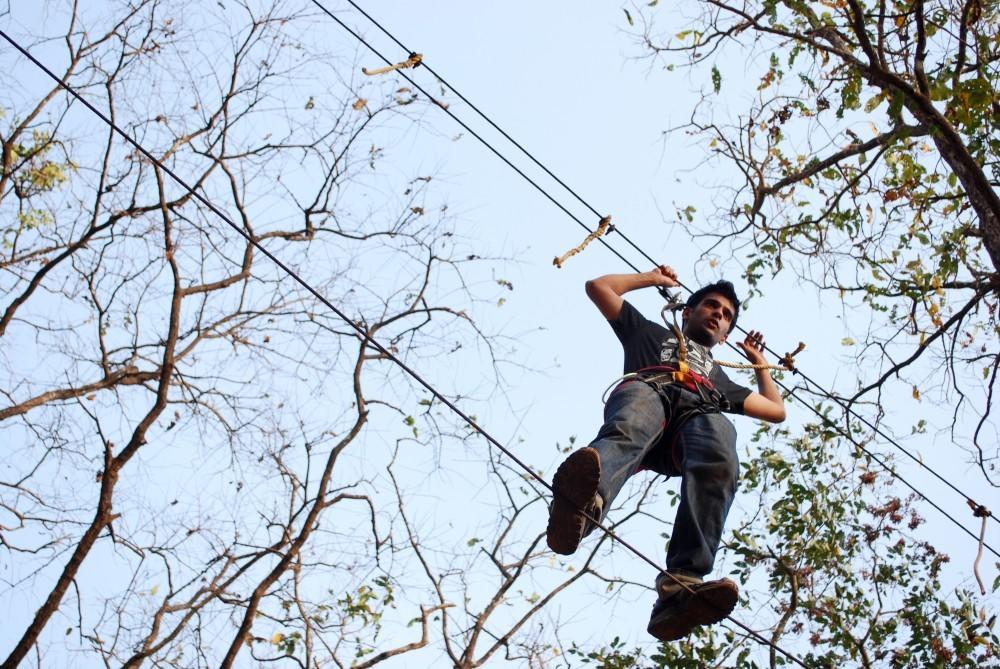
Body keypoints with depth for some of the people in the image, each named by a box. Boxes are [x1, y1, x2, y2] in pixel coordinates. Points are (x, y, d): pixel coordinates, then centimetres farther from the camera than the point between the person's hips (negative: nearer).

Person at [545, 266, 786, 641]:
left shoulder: (720, 379, 50)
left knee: (719, 462, -40)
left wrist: (758, 361, 59)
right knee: (631, 428, -45)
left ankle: (681, 588, -63)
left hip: (699, 412, 2)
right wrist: (654, 279, 53)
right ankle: (584, 501, -82)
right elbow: (598, 287, 42)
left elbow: (776, 410, 49)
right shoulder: (651, 334, 44)